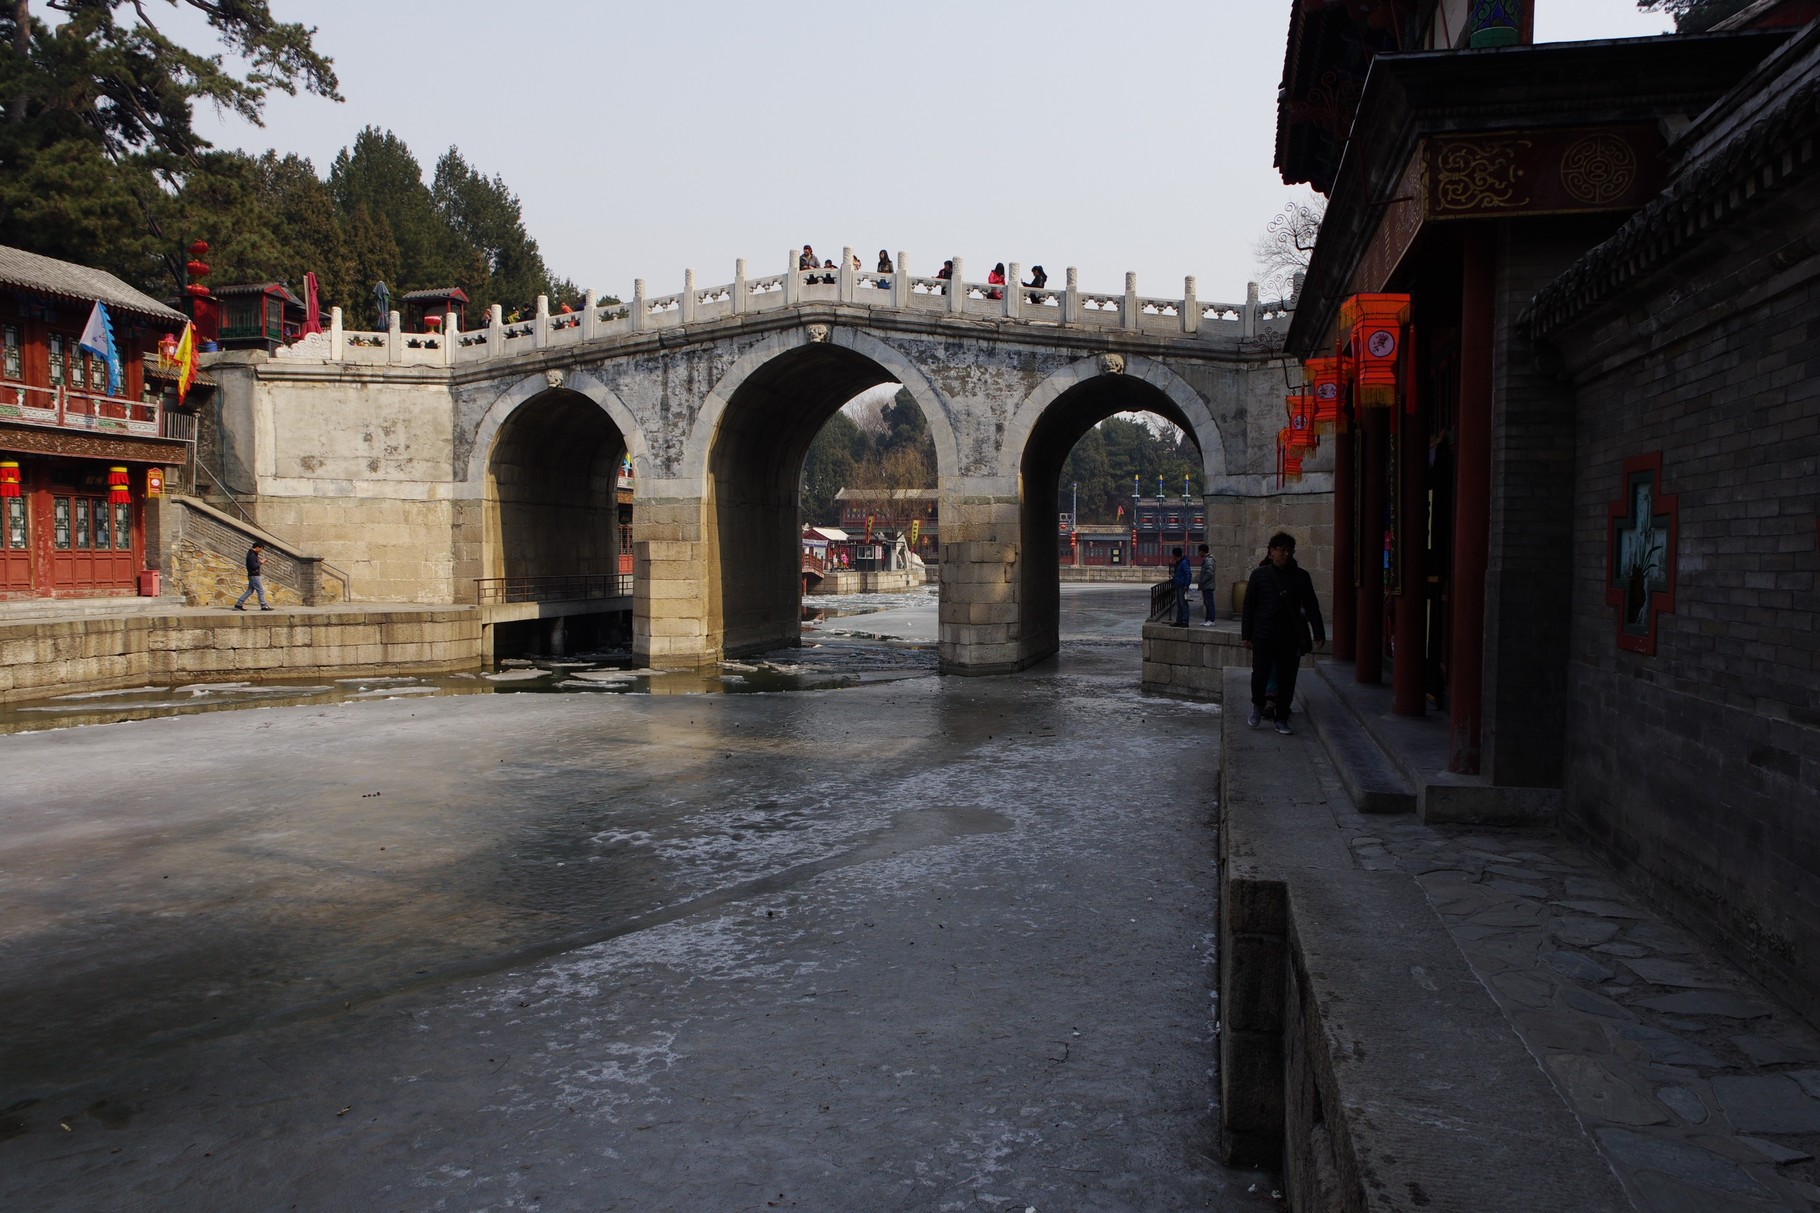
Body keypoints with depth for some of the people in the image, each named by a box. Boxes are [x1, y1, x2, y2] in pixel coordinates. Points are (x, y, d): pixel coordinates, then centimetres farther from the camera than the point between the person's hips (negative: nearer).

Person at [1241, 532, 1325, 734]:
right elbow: (1249, 605, 4)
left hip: (1290, 636, 1)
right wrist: (1246, 634, 2)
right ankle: (1257, 707, 21)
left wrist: (1318, 633, -4)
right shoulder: (1259, 574, 2)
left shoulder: (1300, 576, 5)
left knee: (1286, 678, 4)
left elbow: (1311, 605, 4)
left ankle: (1281, 719, 16)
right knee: (1260, 673, -7)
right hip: (1263, 635, -1)